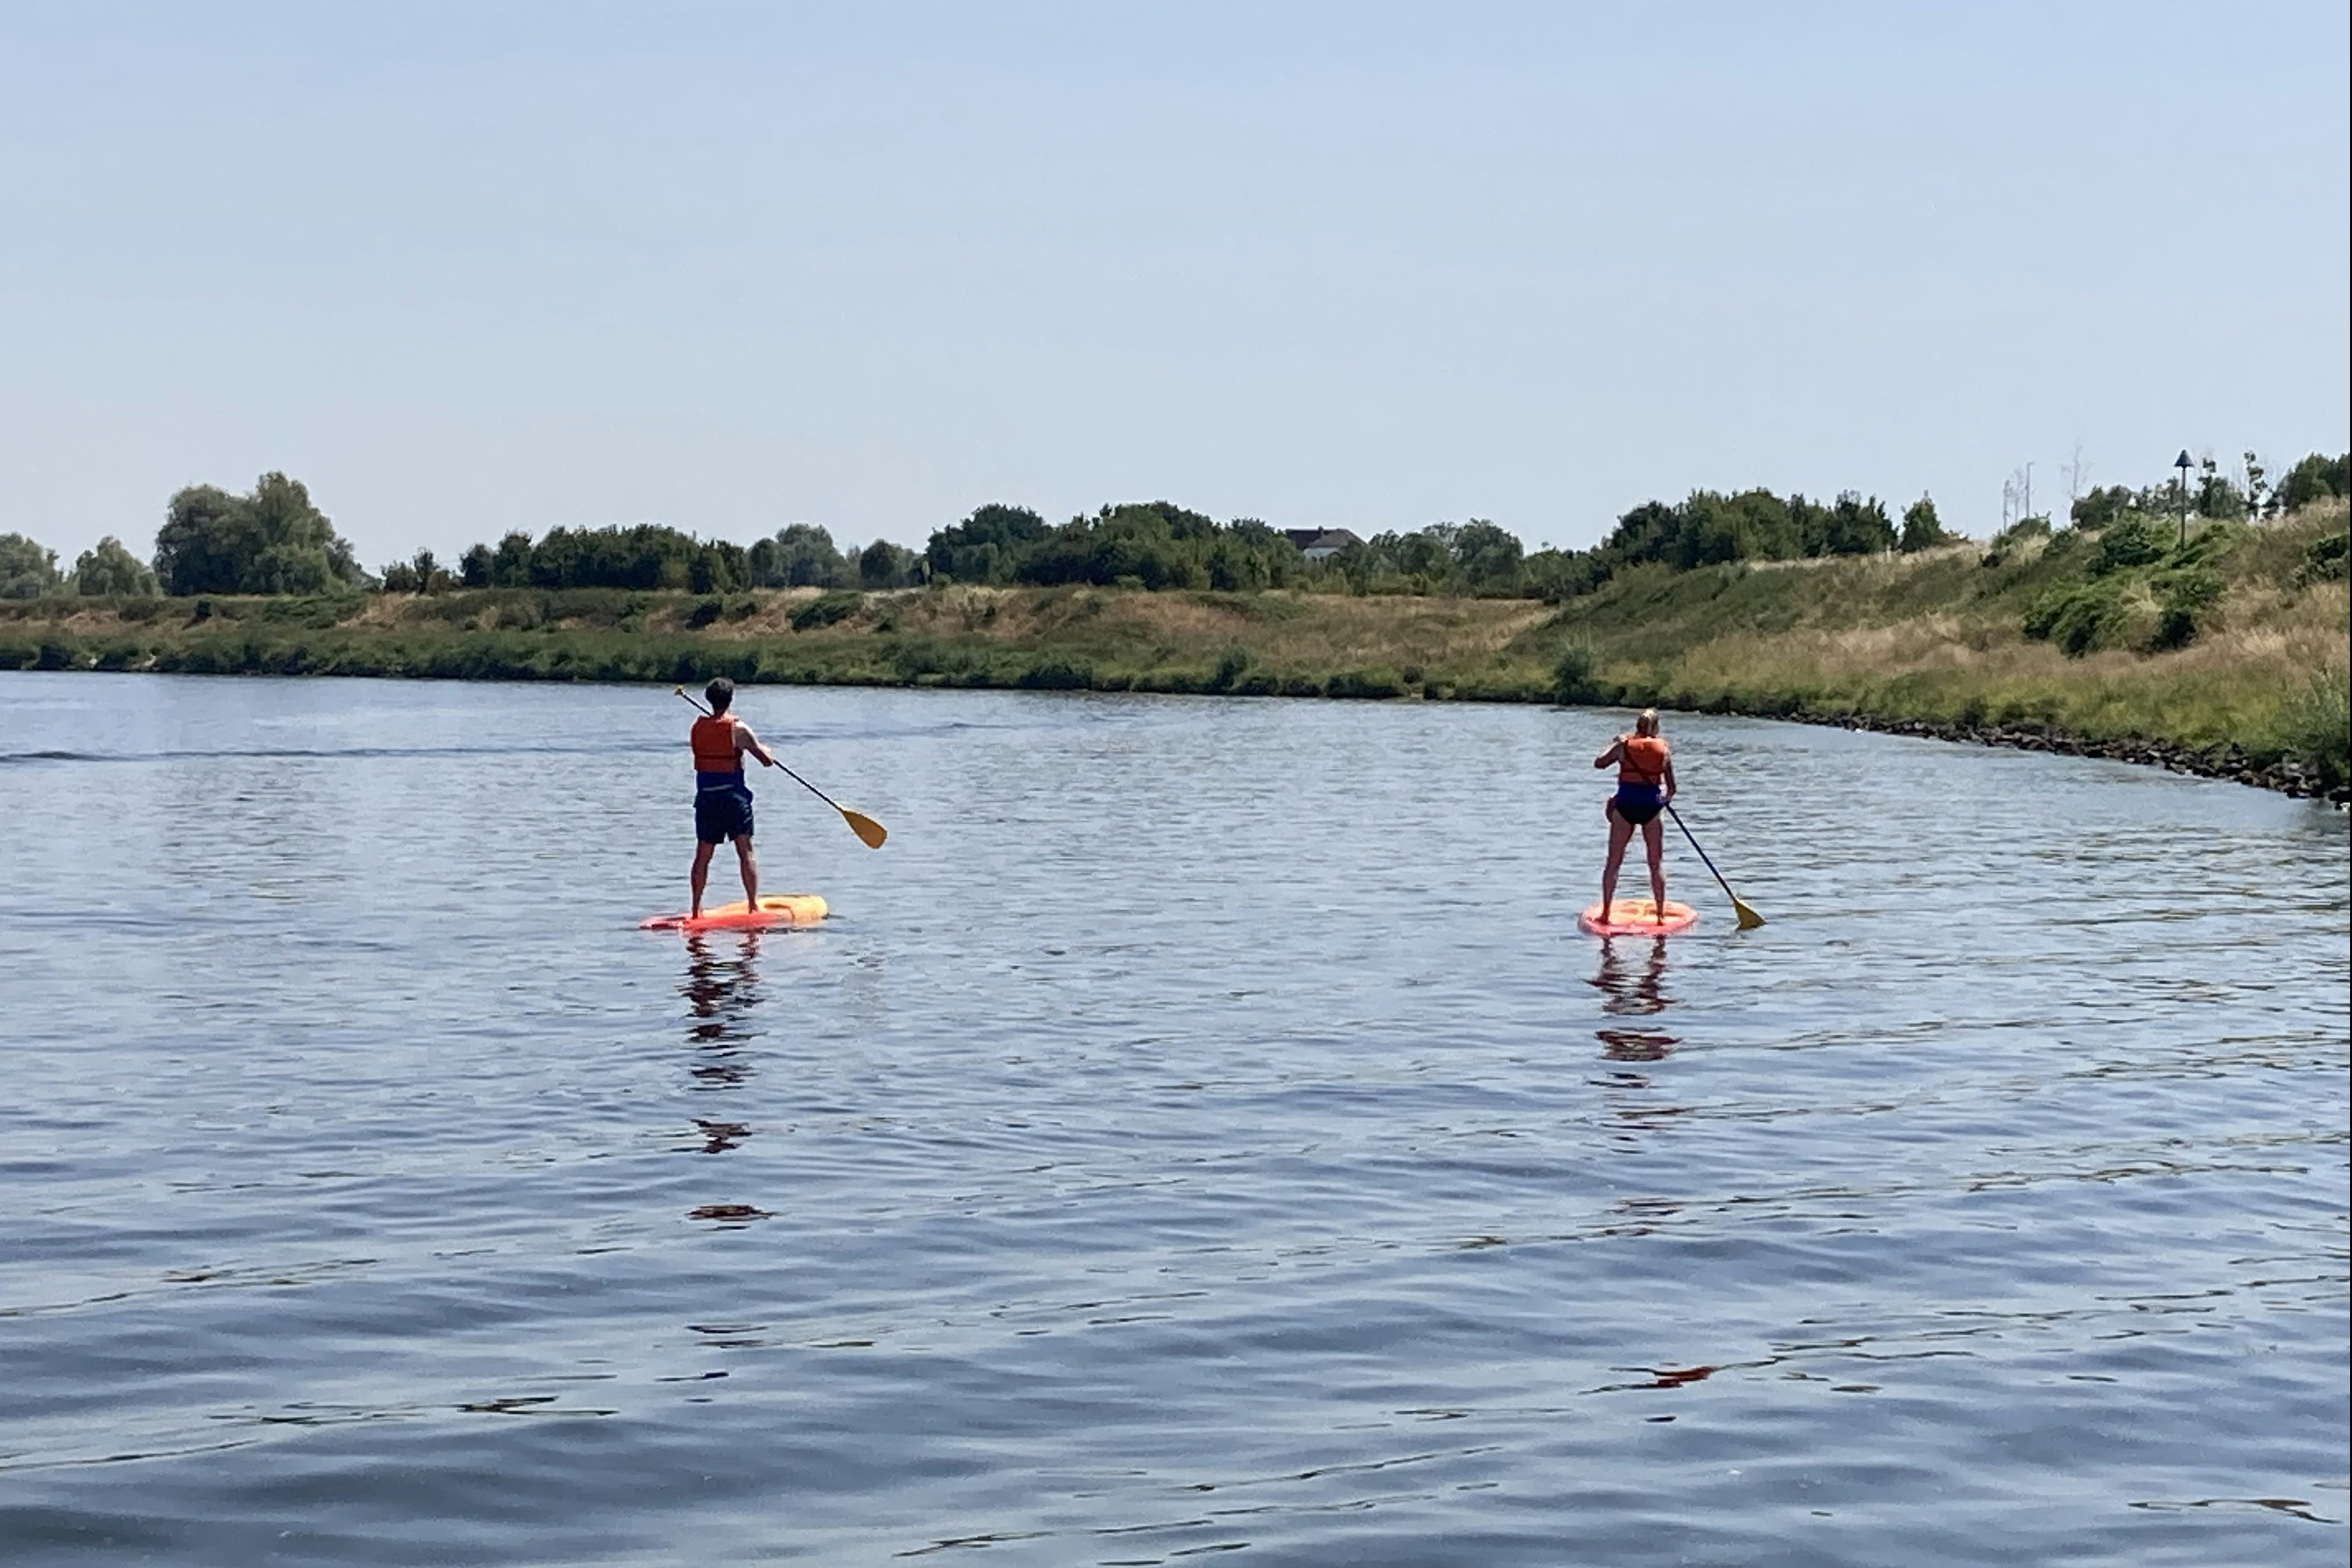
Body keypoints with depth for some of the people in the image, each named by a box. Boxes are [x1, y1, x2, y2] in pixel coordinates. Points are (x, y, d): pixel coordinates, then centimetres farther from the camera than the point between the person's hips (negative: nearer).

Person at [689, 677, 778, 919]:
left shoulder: (697, 728, 2)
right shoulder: (738, 729, -11)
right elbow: (767, 761, -10)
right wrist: (765, 751, 12)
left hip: (705, 797, 4)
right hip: (733, 797, -4)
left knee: (703, 855, 9)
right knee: (746, 852, 0)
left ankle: (696, 910, 10)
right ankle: (753, 904, -3)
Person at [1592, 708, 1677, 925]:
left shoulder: (1624, 746, -3)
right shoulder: (1663, 750, 0)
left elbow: (1599, 763, 12)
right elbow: (1671, 788, 6)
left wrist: (1615, 743, 24)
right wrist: (1667, 799, 27)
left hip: (1625, 804, 0)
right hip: (1652, 806, 0)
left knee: (1614, 862, 7)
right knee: (1657, 863, 10)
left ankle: (1606, 913, 6)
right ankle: (1660, 913, 10)